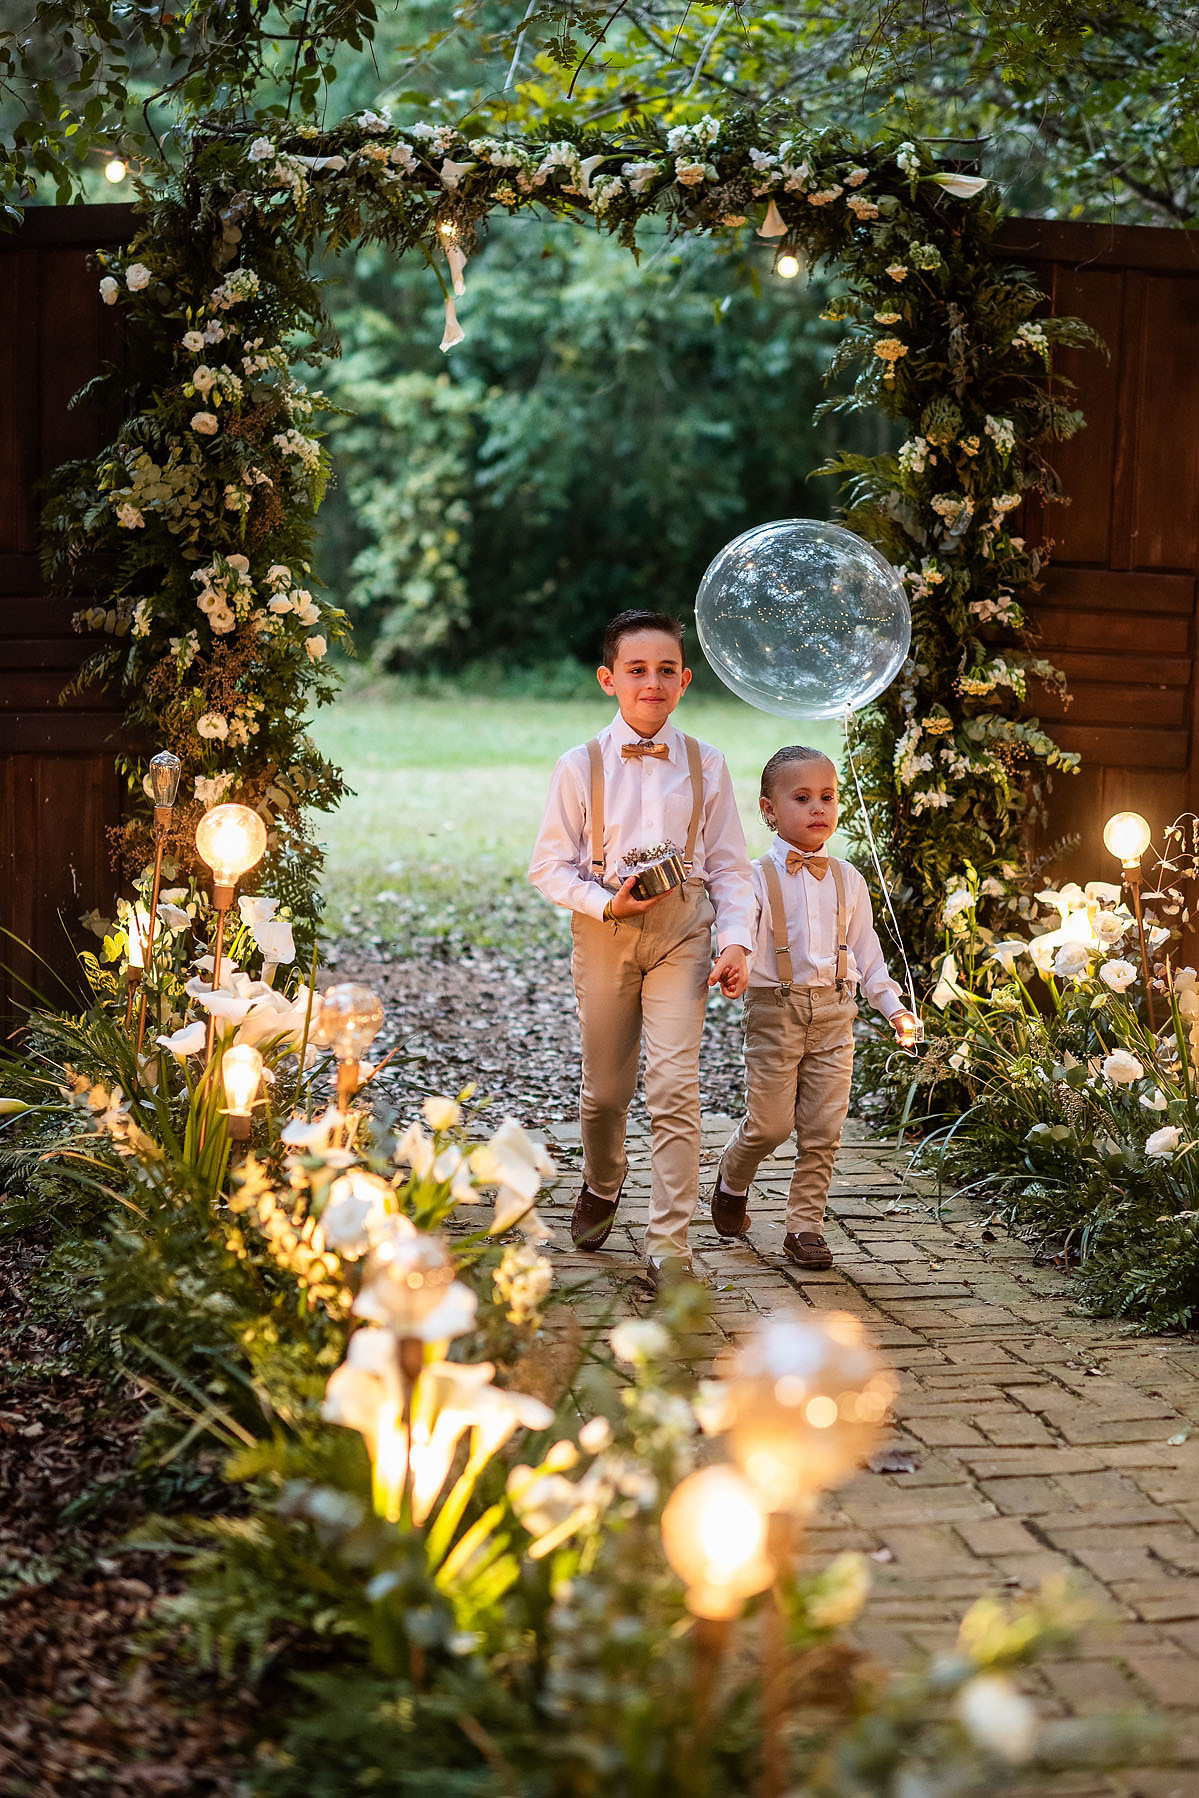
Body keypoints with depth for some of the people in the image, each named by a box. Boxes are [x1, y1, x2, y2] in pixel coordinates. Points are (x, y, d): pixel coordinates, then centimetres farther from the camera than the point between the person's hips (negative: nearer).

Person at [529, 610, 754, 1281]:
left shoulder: (706, 765, 2)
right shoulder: (582, 766, -2)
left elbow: (730, 866, 5)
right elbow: (550, 865, 0)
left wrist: (736, 942, -6)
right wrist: (604, 902, -16)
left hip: (682, 930, 0)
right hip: (605, 931, 0)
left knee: (677, 1086, -12)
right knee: (605, 1086, 13)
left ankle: (670, 1245, -7)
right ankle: (602, 1186, 44)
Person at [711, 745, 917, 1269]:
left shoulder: (847, 880, 9)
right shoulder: (758, 877, -4)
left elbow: (865, 950, 16)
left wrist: (893, 1007, 14)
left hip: (834, 1012, 4)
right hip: (776, 1011, -4)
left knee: (822, 1129, 2)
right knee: (770, 1123, -2)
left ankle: (806, 1226, 11)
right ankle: (732, 1180, 28)